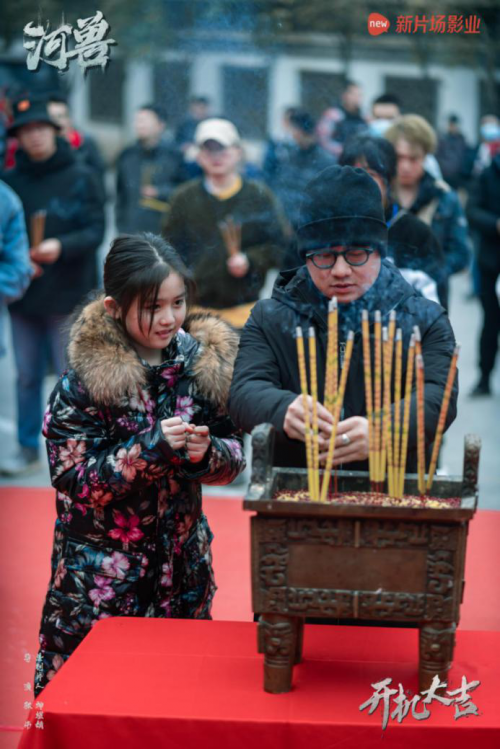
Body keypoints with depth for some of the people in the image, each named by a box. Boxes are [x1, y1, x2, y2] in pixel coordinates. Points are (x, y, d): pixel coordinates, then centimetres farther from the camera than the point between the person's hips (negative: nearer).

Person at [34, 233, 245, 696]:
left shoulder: (205, 363, 0)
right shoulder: (84, 380, -12)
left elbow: (234, 457, 5)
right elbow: (73, 480, -14)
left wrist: (206, 452, -17)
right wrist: (153, 446, -23)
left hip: (183, 570, 4)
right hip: (101, 577, -3)